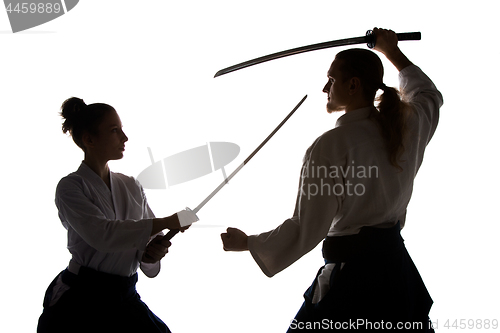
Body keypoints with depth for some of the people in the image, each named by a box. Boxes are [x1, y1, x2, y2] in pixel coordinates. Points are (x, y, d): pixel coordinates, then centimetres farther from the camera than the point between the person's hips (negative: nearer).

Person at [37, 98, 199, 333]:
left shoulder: (132, 187, 10)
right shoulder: (70, 187, -6)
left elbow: (151, 239, 8)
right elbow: (102, 234, -22)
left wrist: (152, 253, -16)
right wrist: (168, 222, -19)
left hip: (125, 298, 5)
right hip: (81, 299, -5)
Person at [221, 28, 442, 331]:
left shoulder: (331, 145, -15)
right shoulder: (406, 127, 4)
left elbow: (306, 230, -14)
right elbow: (429, 95, 31)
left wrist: (248, 243, 0)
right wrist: (393, 52, 39)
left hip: (353, 274, -7)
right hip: (397, 268, 7)